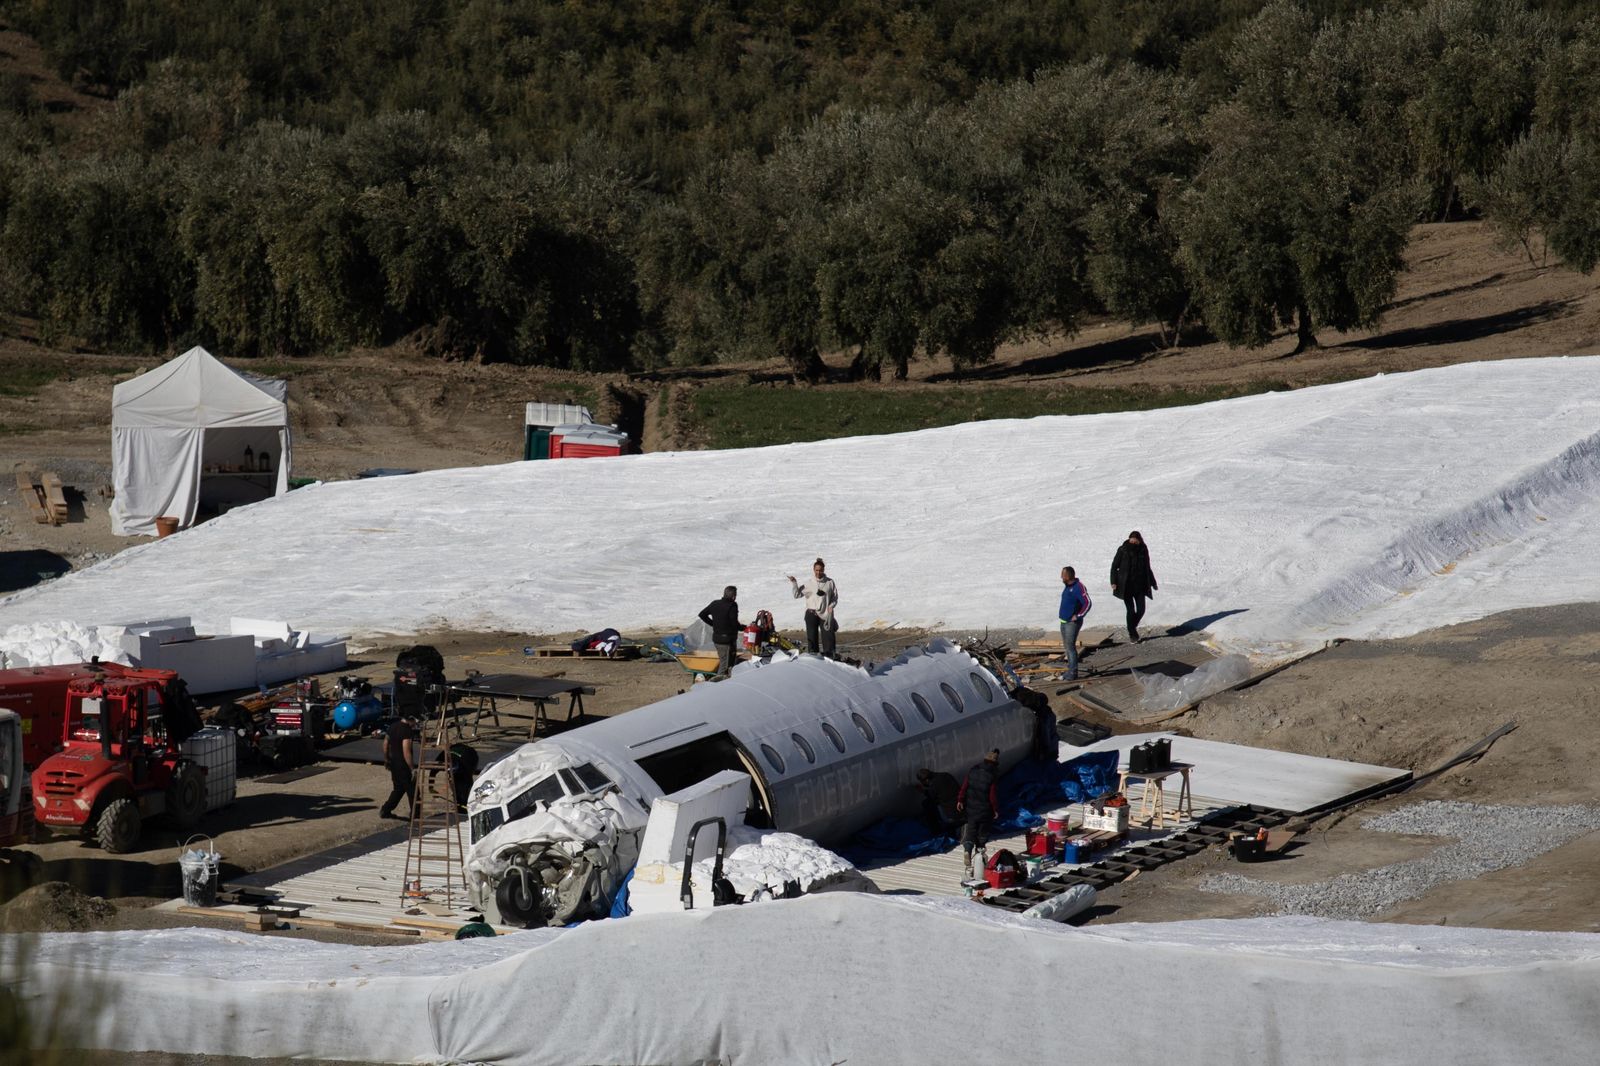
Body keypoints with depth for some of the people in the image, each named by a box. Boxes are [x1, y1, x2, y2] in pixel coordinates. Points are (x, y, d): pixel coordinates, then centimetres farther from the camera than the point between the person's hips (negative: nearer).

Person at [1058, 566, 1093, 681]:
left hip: (1072, 623, -10)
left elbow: (1088, 603, -24)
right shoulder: (1067, 586, 11)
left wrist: (1078, 616, -20)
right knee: (1066, 646, 14)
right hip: (1064, 621, 10)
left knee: (1070, 646, -10)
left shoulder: (1078, 587, -19)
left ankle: (1073, 673, -6)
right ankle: (1070, 669, 23)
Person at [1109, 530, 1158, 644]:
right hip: (1126, 585, -3)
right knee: (1131, 610, -5)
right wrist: (1113, 582, -14)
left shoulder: (1143, 550, 1)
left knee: (1141, 610, 1)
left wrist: (1152, 583, 15)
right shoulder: (1123, 550, -8)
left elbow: (1147, 568, 14)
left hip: (1139, 585, 3)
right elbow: (1114, 566, -3)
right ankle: (1132, 634, 10)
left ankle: (1132, 627, 28)